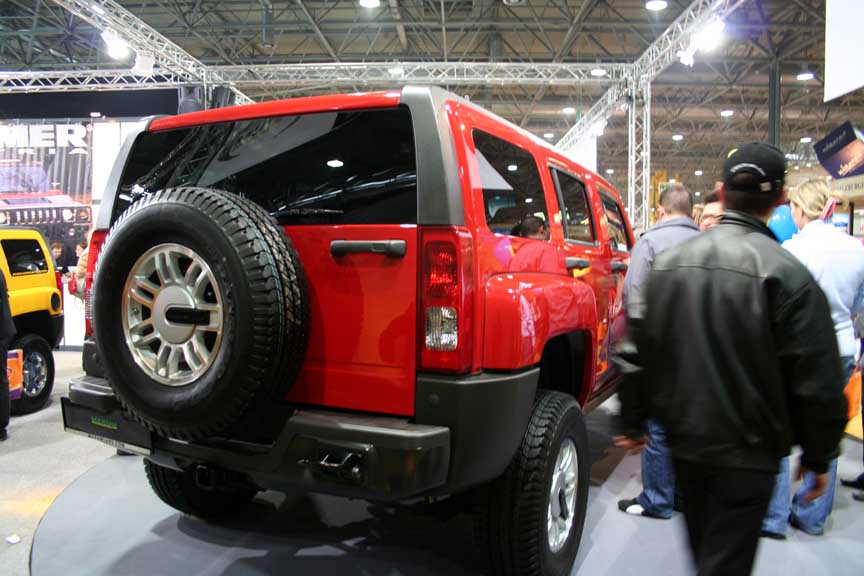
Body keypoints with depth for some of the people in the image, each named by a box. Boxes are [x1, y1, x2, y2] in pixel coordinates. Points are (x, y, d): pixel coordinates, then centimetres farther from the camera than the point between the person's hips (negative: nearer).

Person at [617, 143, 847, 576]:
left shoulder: (668, 262, -2)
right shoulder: (787, 273, -17)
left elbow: (640, 352, 4)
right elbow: (817, 382, -13)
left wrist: (633, 421, 15)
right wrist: (818, 456, 2)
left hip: (683, 441, 5)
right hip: (747, 451, -5)